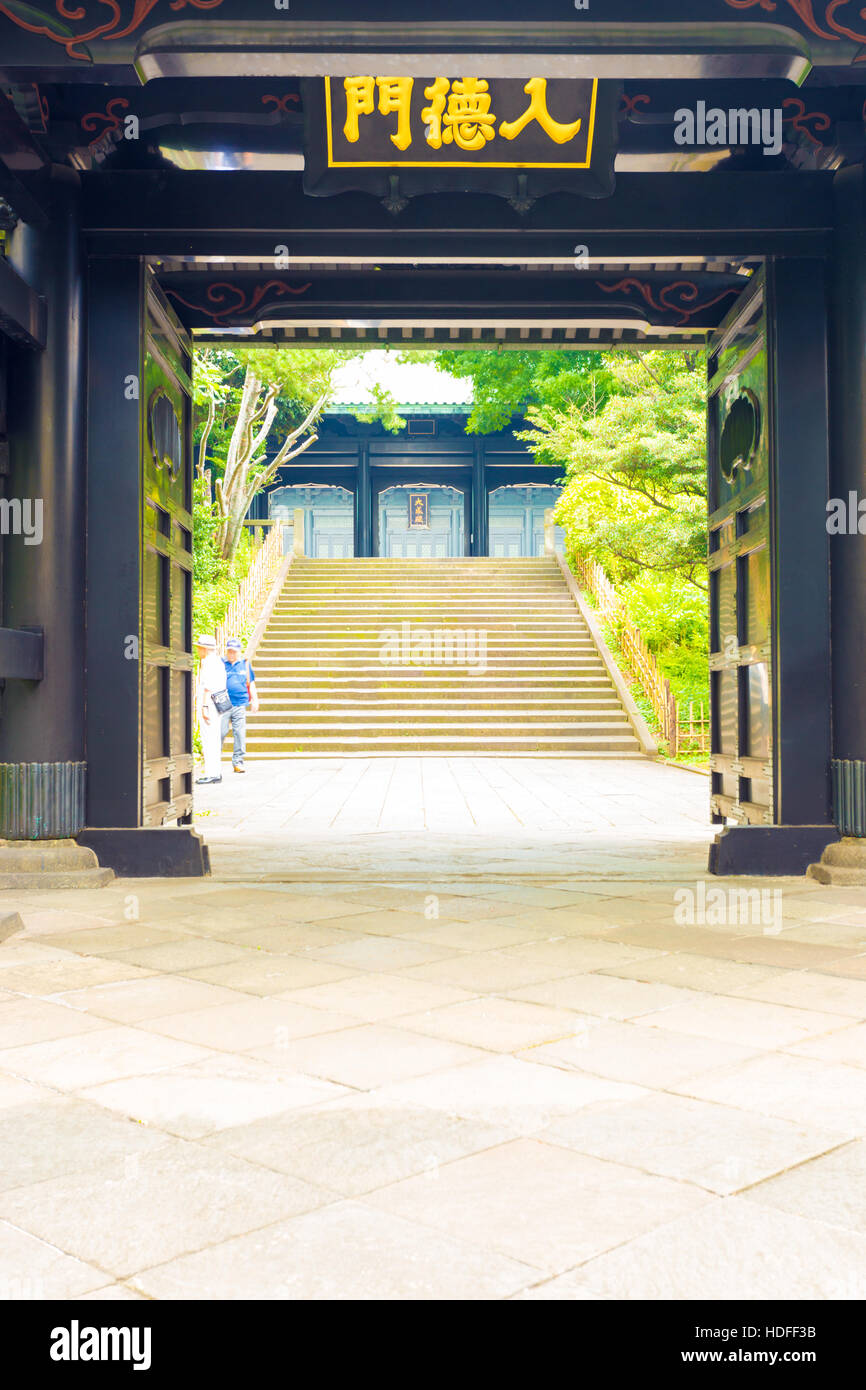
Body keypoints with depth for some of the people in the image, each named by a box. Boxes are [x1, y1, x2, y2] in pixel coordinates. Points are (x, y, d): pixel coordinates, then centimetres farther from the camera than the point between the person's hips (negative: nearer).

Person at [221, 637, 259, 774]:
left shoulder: (245, 665, 13)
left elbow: (251, 684, 19)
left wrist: (255, 701, 14)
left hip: (240, 705, 2)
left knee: (240, 733, 0)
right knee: (219, 733, -5)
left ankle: (238, 762, 8)